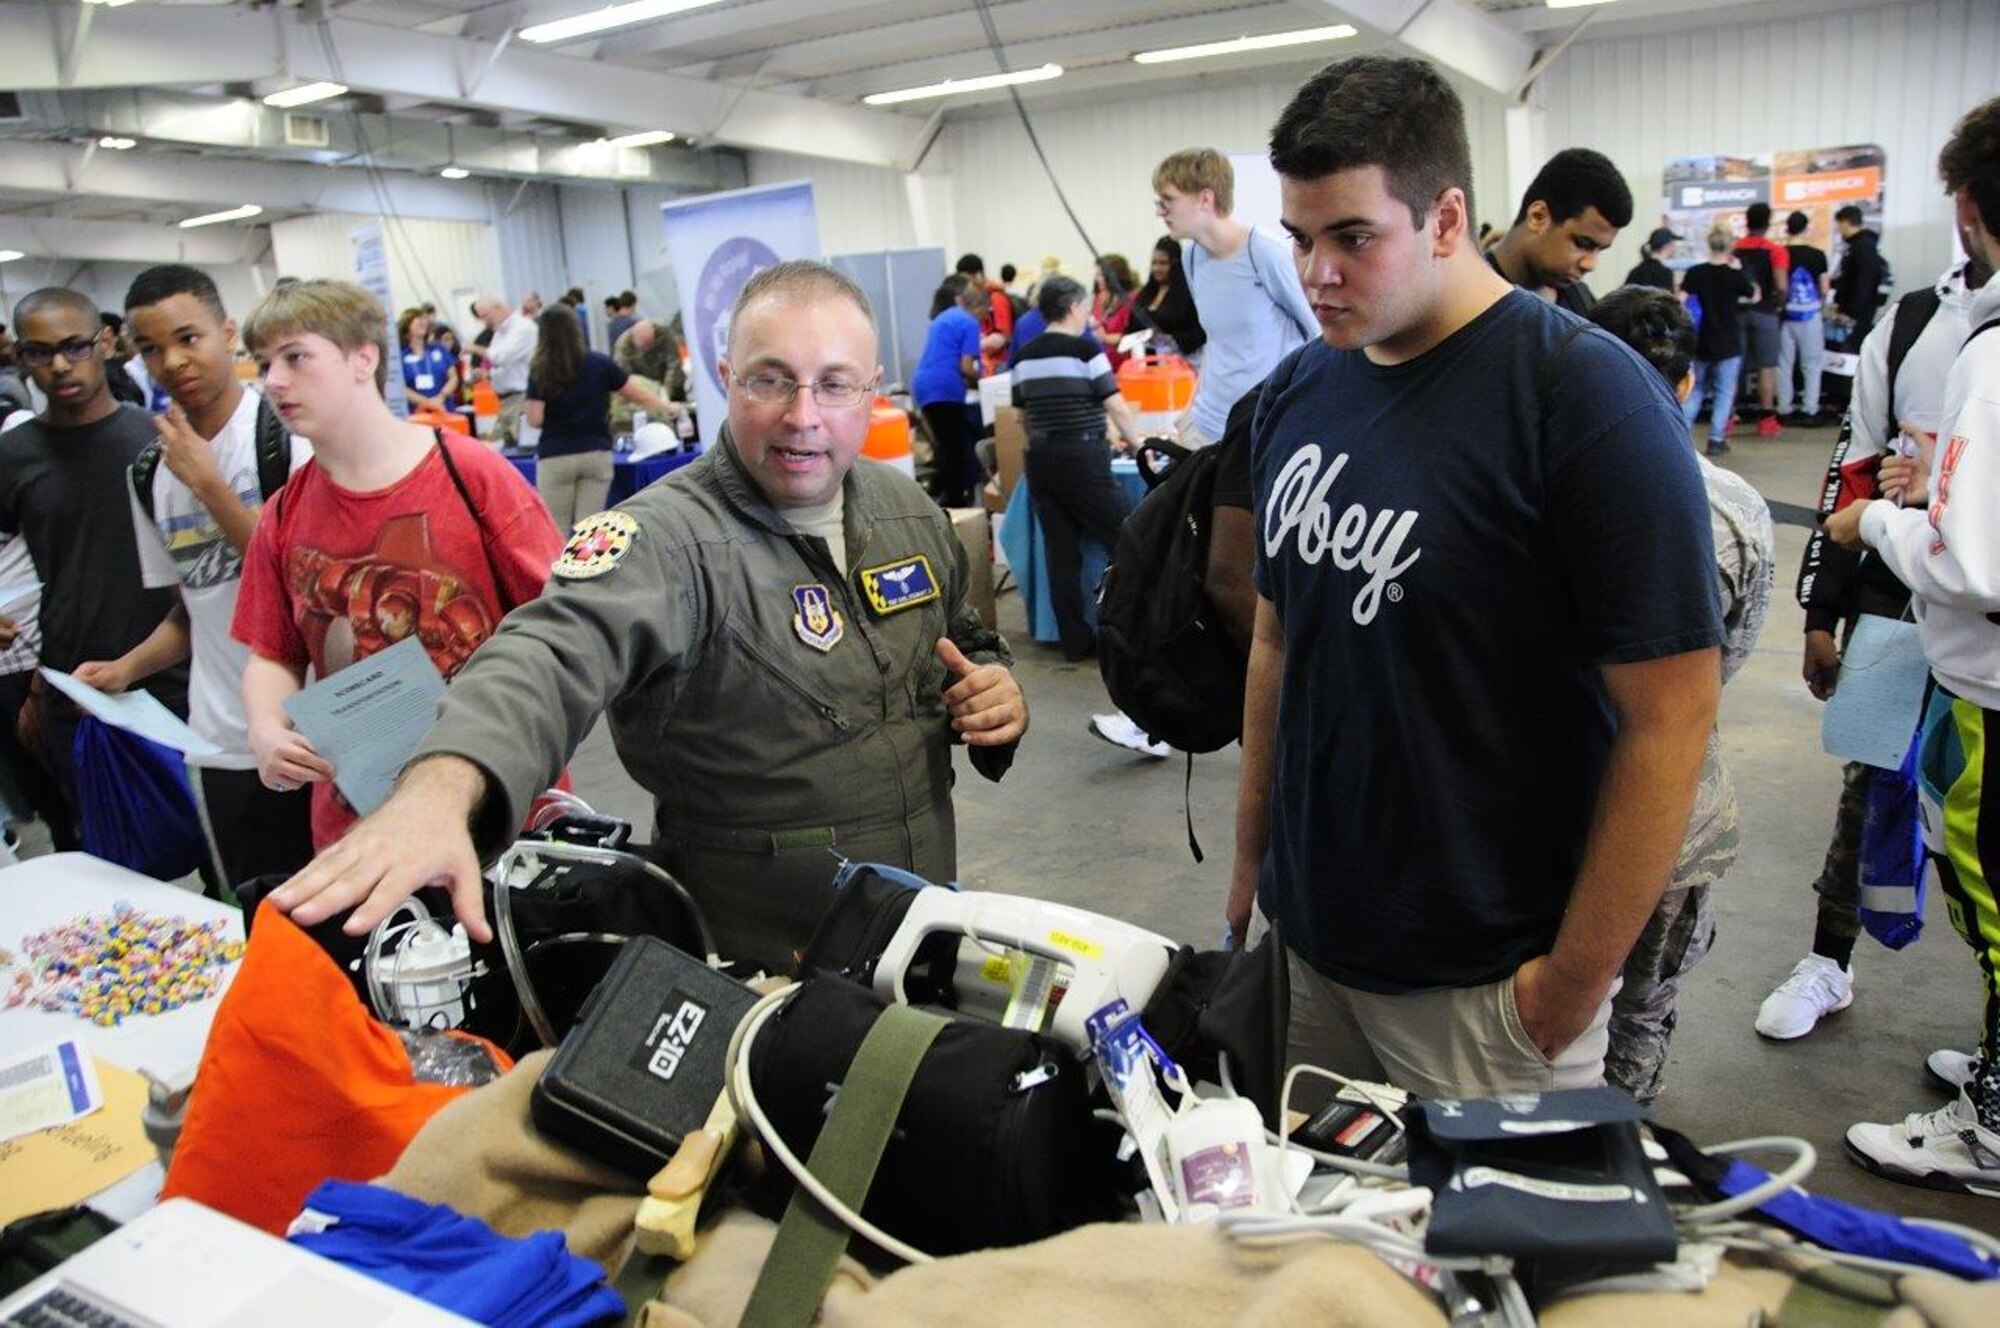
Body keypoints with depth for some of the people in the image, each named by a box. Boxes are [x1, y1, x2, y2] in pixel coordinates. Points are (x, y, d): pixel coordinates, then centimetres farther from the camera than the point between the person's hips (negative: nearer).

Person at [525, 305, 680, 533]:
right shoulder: (600, 363, 1)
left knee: (556, 530, 6)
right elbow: (639, 395, 7)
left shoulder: (539, 372, -5)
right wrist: (667, 407, 23)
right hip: (597, 454, 2)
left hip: (555, 458, -2)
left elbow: (535, 419, -7)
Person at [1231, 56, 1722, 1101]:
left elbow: (1670, 716, -16)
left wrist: (1574, 987, -14)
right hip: (1304, 936, 6)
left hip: (1480, 981, -5)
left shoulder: (1585, 393, -15)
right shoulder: (1296, 389, 3)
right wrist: (1249, 858, 12)